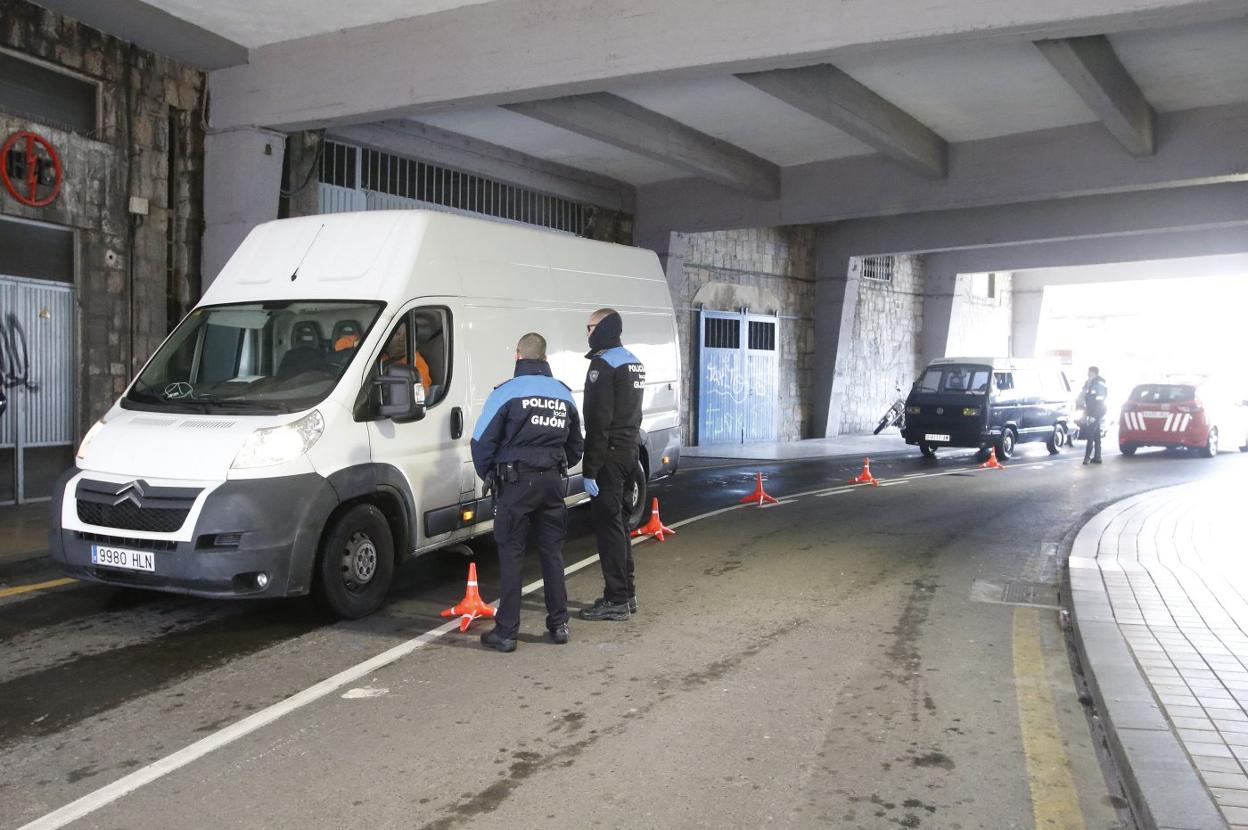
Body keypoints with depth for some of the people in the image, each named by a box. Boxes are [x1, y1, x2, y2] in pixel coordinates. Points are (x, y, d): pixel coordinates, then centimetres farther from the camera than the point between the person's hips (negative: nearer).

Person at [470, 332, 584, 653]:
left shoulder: (507, 392, -7)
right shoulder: (564, 395, 10)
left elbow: (482, 442, -8)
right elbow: (576, 446, 18)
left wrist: (488, 475, 7)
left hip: (516, 482, -5)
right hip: (552, 481, 5)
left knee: (511, 555, 0)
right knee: (552, 553, 13)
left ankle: (506, 631, 3)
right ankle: (559, 624, 18)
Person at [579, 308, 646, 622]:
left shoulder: (603, 364, -15)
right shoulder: (633, 362, 15)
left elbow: (599, 422, -19)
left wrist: (590, 470, -19)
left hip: (610, 454, -9)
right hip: (629, 451, 9)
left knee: (607, 524, -5)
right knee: (617, 522, 16)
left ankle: (616, 600, -2)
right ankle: (626, 593, 23)